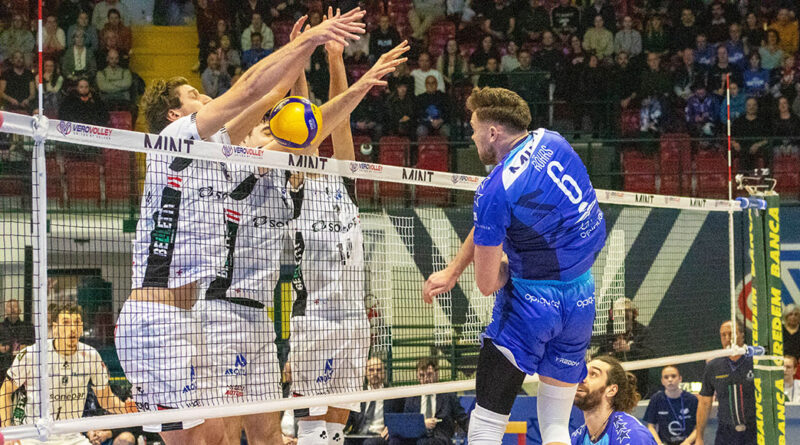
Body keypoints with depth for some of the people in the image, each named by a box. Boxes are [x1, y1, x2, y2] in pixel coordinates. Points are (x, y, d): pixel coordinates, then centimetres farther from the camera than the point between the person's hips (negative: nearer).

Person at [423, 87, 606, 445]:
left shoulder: (495, 190, -18)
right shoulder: (551, 142, 4)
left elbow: (487, 284, -12)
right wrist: (453, 271, 18)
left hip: (533, 300, -7)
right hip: (583, 299, 7)